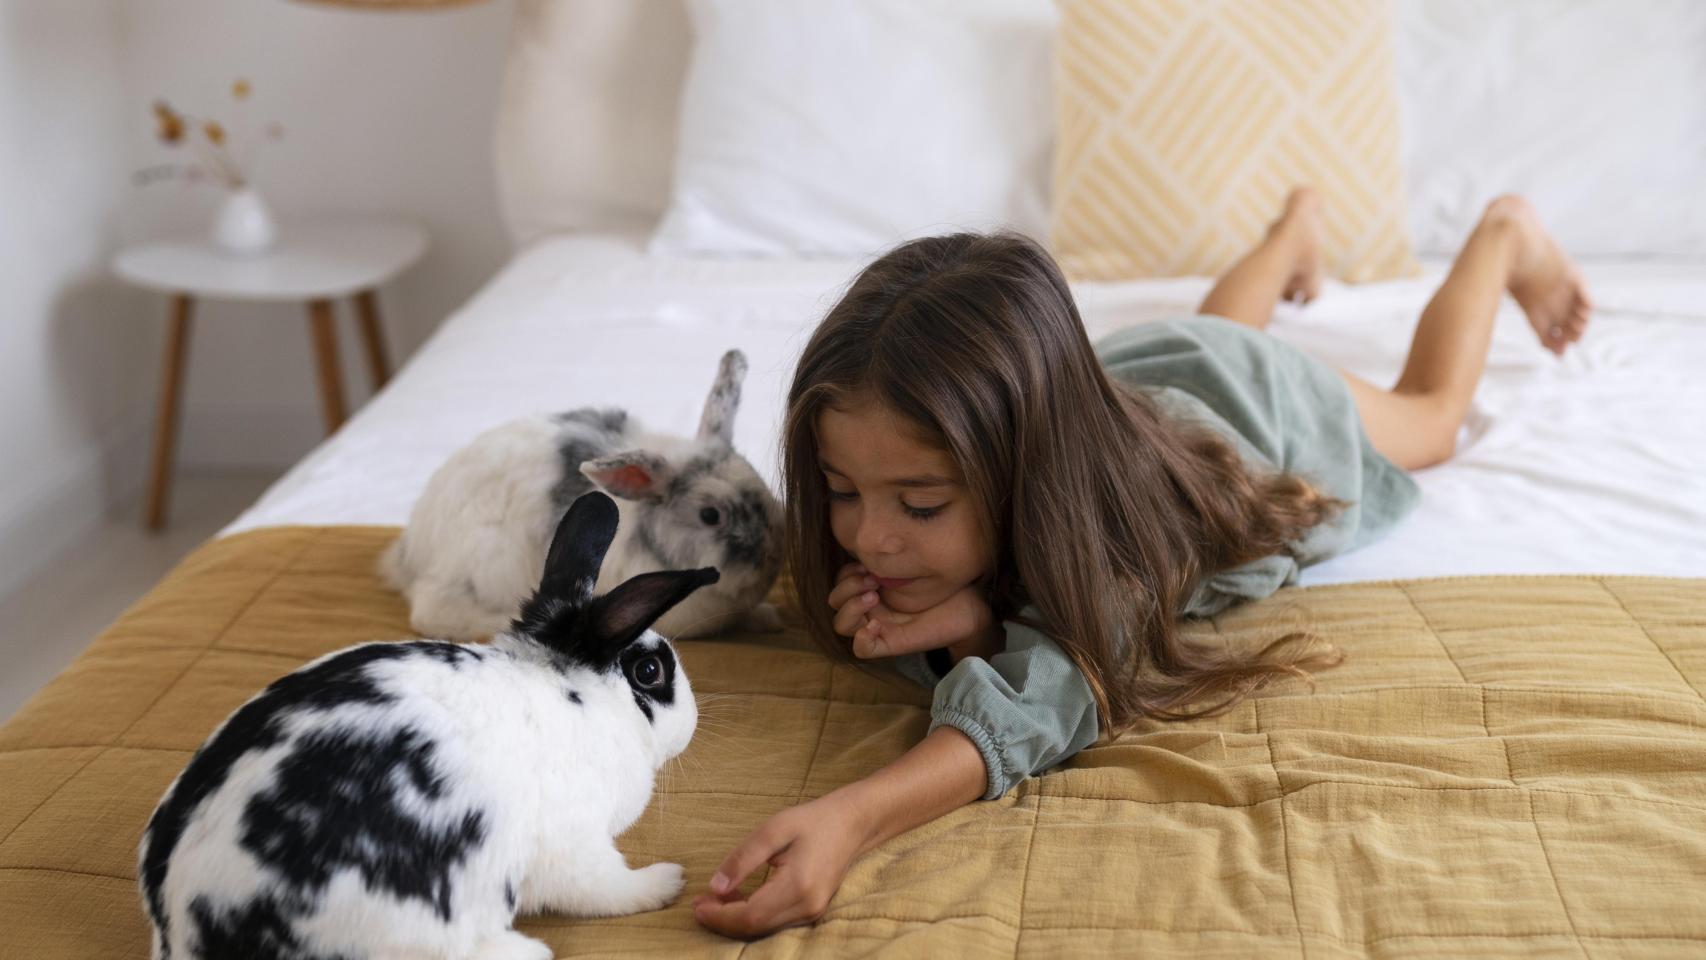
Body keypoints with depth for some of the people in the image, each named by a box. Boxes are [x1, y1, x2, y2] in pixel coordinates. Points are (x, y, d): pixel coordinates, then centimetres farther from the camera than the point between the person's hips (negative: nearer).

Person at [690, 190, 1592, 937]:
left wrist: (849, 817, -86)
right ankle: (1296, 224, 67)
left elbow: (1043, 695, -68)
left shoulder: (1122, 515, -54)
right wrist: (967, 624, -58)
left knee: (1428, 410, 32)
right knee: (1209, 333, 41)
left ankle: (1503, 234, 55)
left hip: (1274, 405, -3)